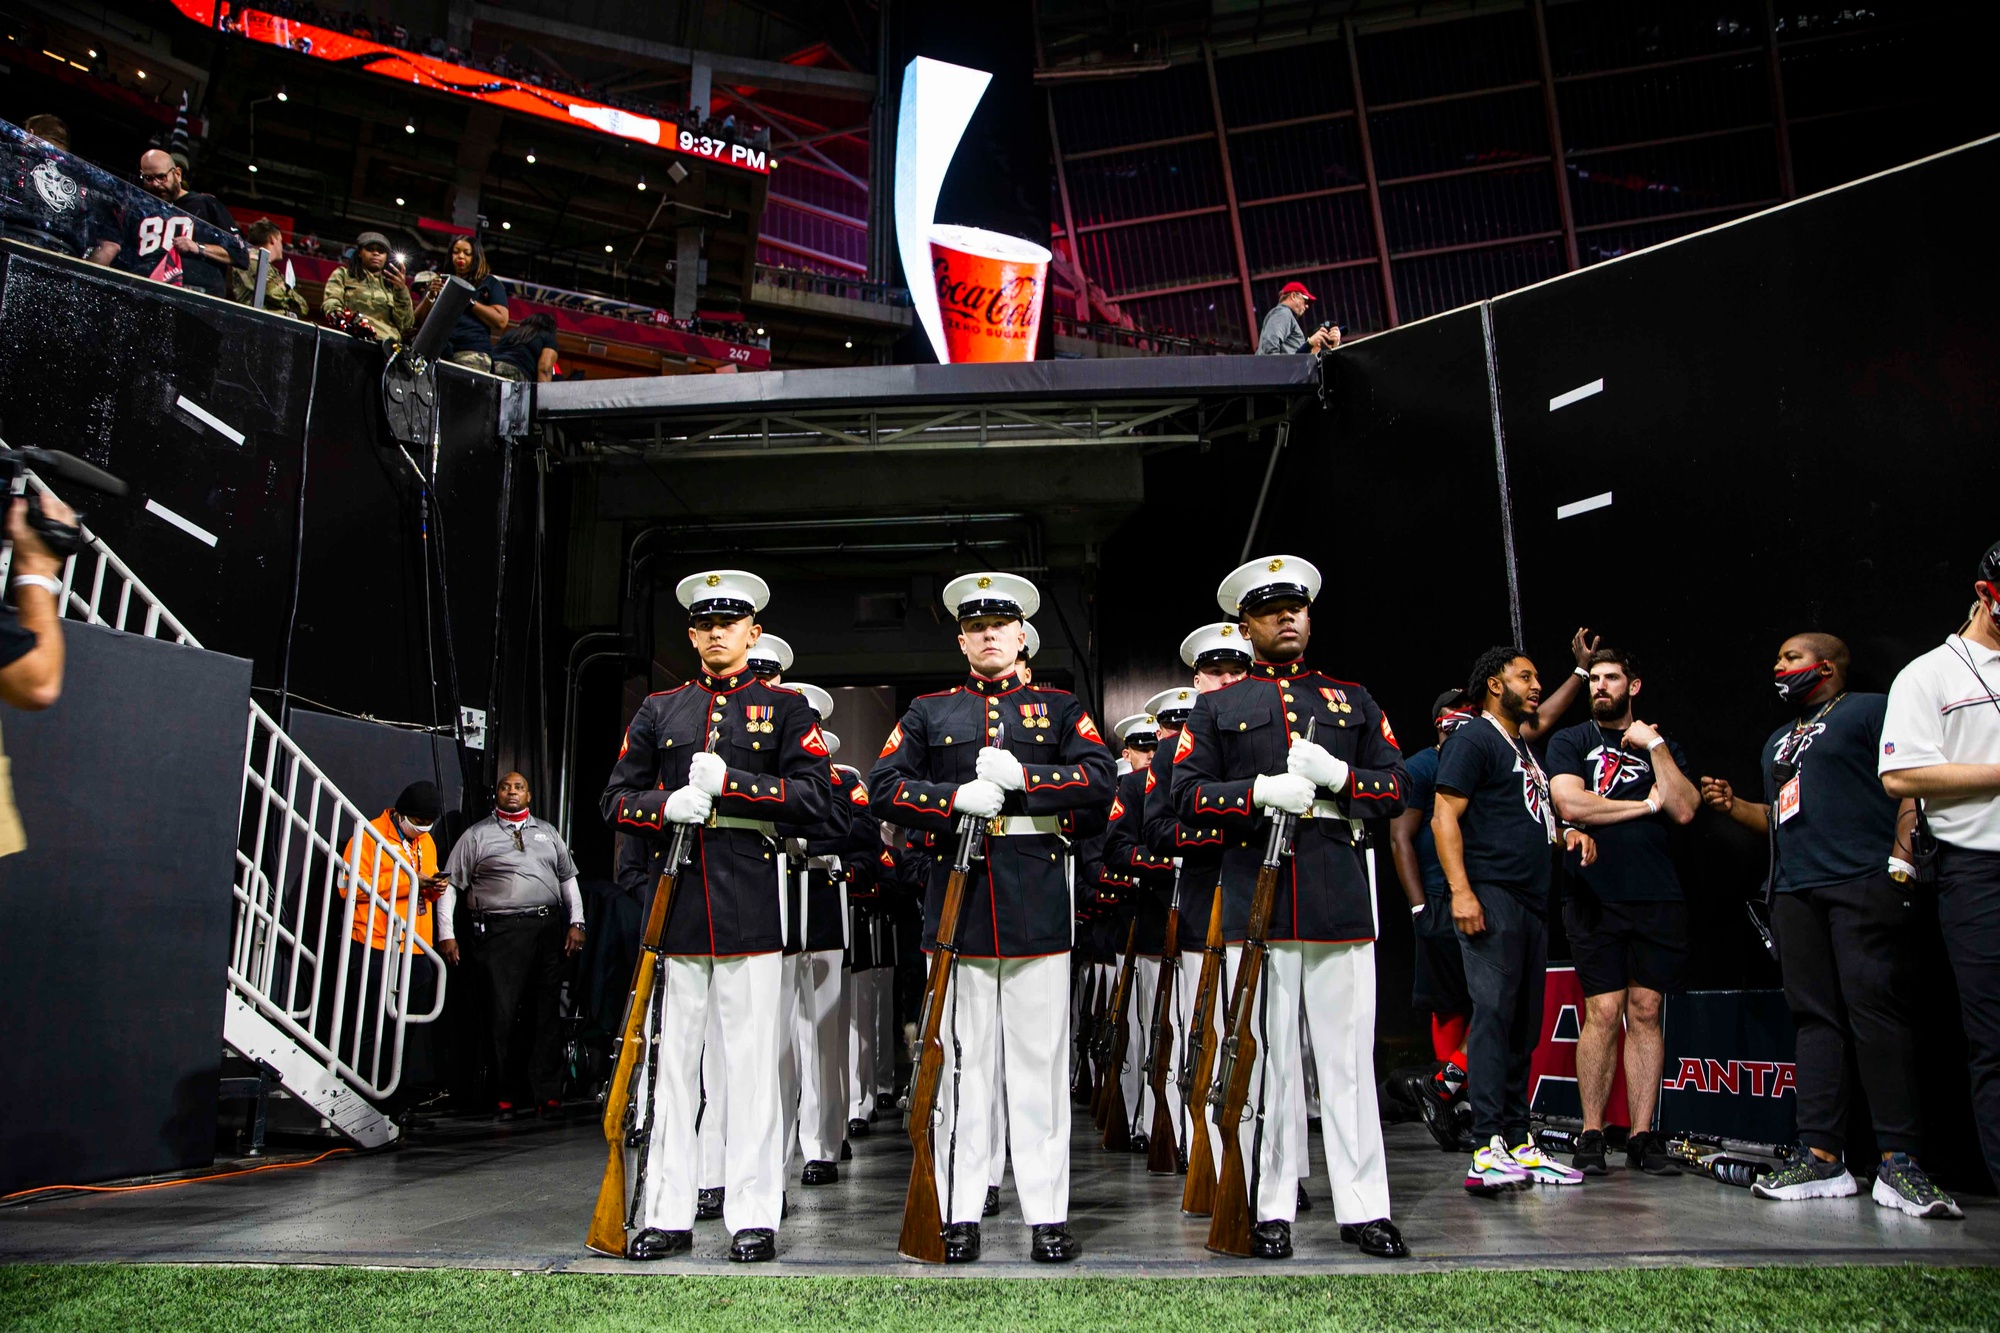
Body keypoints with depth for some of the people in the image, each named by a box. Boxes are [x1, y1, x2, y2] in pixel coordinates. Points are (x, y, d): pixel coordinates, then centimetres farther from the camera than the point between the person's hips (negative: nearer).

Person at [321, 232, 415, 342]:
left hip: (389, 344, 1)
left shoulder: (393, 286, 25)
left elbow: (406, 326, 11)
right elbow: (330, 305, 5)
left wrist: (401, 291, -1)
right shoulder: (343, 274, 22)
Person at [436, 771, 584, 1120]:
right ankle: (503, 1099, 7)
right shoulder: (477, 835, 8)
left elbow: (569, 878, 21)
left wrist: (575, 923, 11)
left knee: (546, 1016, 3)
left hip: (548, 929, 3)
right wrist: (446, 934, -3)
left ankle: (548, 1096, 7)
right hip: (499, 932, -3)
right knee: (501, 1016, -4)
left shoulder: (547, 832, 19)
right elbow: (450, 883, 5)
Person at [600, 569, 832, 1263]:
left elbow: (815, 798, -3)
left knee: (752, 1062, 1)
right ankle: (666, 1214, 16)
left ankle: (753, 1217, 11)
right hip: (674, 904, 3)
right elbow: (614, 800, 12)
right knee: (668, 1059, 6)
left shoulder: (785, 706, 7)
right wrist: (666, 805, -8)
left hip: (751, 901, -2)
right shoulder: (659, 710, 15)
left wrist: (730, 781, -12)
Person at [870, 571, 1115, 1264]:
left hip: (1037, 900, 0)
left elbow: (1100, 779, -1)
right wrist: (957, 799, -12)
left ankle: (1047, 1215, 11)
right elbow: (883, 787, 3)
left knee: (1039, 1058, 3)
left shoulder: (1059, 707, 12)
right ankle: (959, 1215, 13)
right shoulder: (929, 711, 13)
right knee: (962, 1059, 4)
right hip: (956, 895, 0)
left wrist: (1021, 777, -12)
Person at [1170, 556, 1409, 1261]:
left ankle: (1364, 1208, 14)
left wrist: (1339, 776, -8)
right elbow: (1187, 795, 2)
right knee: (1267, 1057, 3)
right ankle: (1271, 1208, 12)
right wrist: (1259, 792, -13)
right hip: (1255, 901, -1)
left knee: (1349, 1055, 5)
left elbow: (1398, 787, 12)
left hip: (1342, 901, 2)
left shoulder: (1353, 699, 17)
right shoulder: (1217, 707, 11)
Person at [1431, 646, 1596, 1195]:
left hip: (1530, 902, 9)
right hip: (1491, 899, -9)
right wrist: (1460, 891, -23)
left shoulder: (1523, 749, 25)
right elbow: (1445, 817, -13)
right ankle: (1489, 1150, -14)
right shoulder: (1472, 739, -3)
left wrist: (1568, 833, 12)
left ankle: (1519, 1145, 16)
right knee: (1493, 1015, -13)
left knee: (1523, 1026, 10)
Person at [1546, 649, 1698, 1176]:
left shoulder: (1662, 745, 16)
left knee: (1645, 1012, 2)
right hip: (1596, 895, -2)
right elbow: (1572, 805, -8)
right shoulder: (1570, 742, 9)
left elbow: (1684, 810, 1)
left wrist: (1653, 745, -2)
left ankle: (1643, 1137, 8)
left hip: (1657, 895, 2)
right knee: (1604, 1012, -5)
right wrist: (1647, 803, -2)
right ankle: (1591, 1136, 2)